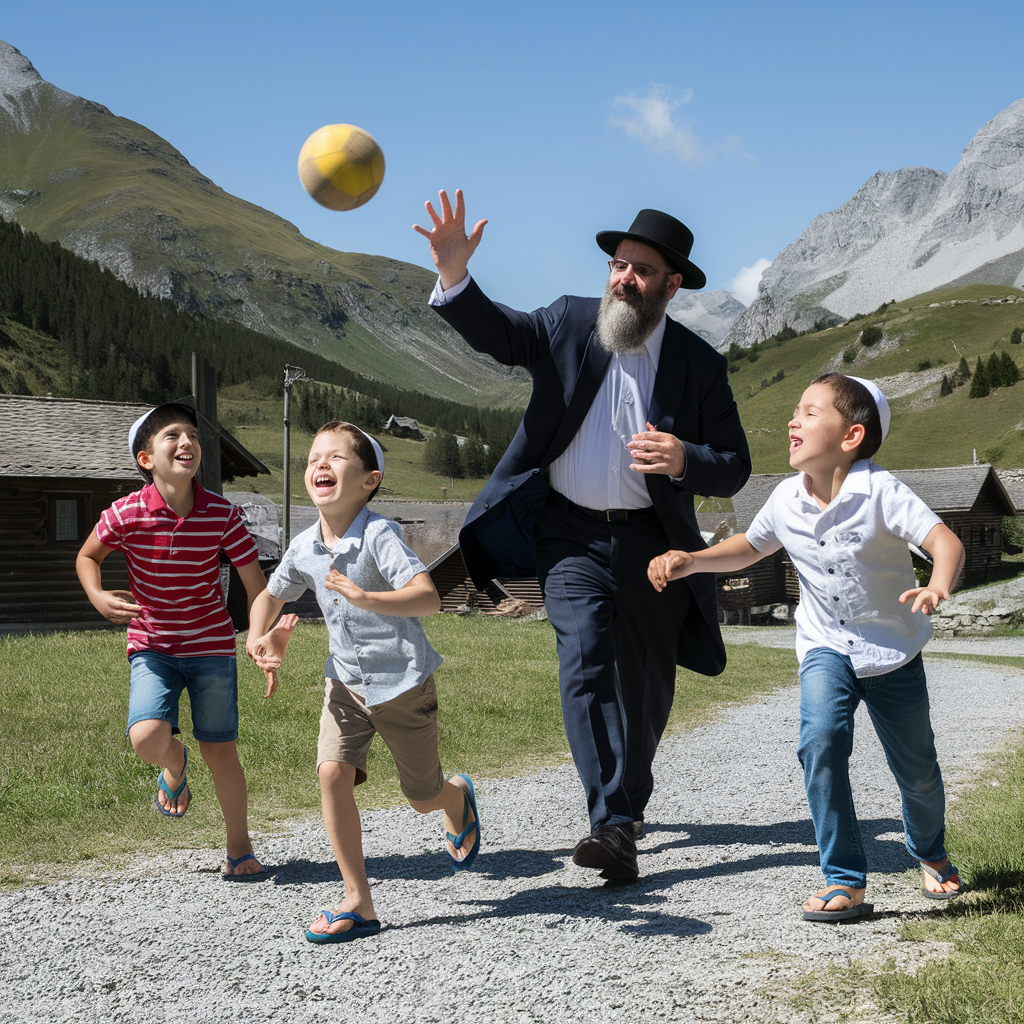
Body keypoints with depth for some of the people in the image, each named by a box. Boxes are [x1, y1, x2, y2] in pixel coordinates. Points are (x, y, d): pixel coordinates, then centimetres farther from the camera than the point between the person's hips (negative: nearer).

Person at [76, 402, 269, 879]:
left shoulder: (223, 514, -14)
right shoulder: (127, 514, -14)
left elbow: (255, 584, -7)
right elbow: (87, 556, 5)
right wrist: (99, 598, -13)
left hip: (211, 646, 0)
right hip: (152, 646, 0)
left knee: (220, 749, 3)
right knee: (147, 738, -21)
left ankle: (239, 848, 24)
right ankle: (175, 764, 18)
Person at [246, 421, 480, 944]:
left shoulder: (379, 535, -23)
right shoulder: (304, 548, -4)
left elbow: (428, 597, -35)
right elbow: (270, 597, 14)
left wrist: (365, 597, -49)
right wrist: (259, 640, -6)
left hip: (402, 681, -4)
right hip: (346, 680, 5)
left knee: (424, 797, 10)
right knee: (332, 772, -17)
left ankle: (460, 797, 50)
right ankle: (358, 904, -7)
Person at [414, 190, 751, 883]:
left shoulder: (700, 364, -2)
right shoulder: (570, 323, 0)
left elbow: (734, 468, -1)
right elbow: (495, 332, -11)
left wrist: (684, 459, -24)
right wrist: (455, 274, -31)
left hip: (651, 539, 1)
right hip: (571, 532, -1)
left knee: (647, 682, 10)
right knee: (585, 662, -18)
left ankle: (628, 802, 34)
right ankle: (614, 825, -21)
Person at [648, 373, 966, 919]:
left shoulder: (880, 491, -22)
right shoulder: (786, 500, -7)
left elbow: (945, 540, -31)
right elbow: (749, 547, 12)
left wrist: (937, 588, -52)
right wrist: (690, 561, -3)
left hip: (894, 651, -2)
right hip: (826, 648, 2)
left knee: (917, 772, 9)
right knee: (821, 740, -25)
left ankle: (930, 853, 45)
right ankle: (845, 882, -16)